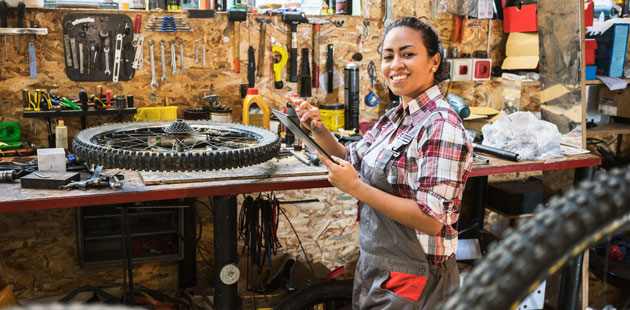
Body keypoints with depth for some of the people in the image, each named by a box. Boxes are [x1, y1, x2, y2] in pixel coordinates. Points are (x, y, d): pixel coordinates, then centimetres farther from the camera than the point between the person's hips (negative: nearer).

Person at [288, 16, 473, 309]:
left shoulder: (442, 127, -23)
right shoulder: (396, 117, 4)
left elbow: (432, 219, -26)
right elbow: (353, 158, 15)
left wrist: (356, 188, -25)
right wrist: (318, 130, -3)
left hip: (413, 277, -8)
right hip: (376, 264, 8)